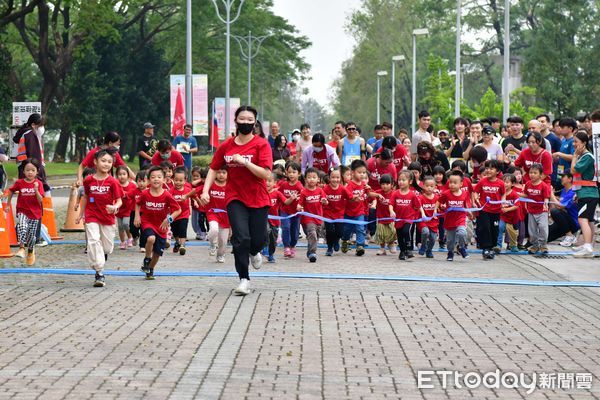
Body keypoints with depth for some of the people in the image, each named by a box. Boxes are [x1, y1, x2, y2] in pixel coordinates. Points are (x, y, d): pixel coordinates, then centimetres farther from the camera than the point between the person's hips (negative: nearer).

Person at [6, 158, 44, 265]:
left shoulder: (39, 183, -8)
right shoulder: (19, 183, -7)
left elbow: (40, 200, -14)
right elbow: (11, 191, 11)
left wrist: (36, 189, -29)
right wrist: (8, 205, 15)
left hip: (35, 213, 1)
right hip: (22, 212, -1)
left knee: (32, 234, 10)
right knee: (22, 228, -30)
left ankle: (31, 251, 36)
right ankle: (21, 248, -23)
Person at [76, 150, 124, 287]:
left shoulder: (113, 182, -8)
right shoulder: (89, 180, -2)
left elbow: (119, 200, -7)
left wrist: (115, 207, -29)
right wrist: (80, 214, 17)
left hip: (108, 218, 0)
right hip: (92, 217, 0)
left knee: (107, 247, 8)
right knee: (94, 241, -16)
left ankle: (102, 256, 46)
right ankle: (99, 273, -14)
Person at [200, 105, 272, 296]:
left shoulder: (262, 144, -7)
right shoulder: (226, 146, 3)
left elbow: (265, 173, -15)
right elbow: (214, 169, 12)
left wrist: (245, 161, -23)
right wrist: (205, 190, 0)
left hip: (258, 199, -1)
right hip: (235, 199, 1)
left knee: (258, 240, 0)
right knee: (241, 237, -15)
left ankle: (253, 252, 39)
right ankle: (244, 279, -5)